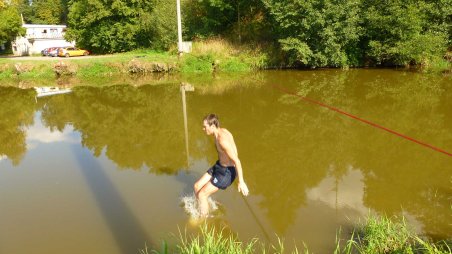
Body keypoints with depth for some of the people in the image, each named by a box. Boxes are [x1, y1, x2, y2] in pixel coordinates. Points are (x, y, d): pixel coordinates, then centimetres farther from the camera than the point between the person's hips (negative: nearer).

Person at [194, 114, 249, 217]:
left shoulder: (222, 140, -31)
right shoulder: (222, 131, -1)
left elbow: (236, 161, -28)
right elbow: (234, 151, 13)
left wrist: (241, 182, -24)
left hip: (227, 172, -9)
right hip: (219, 166, 9)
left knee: (201, 195, -4)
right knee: (197, 187, 12)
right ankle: (202, 211, 32)